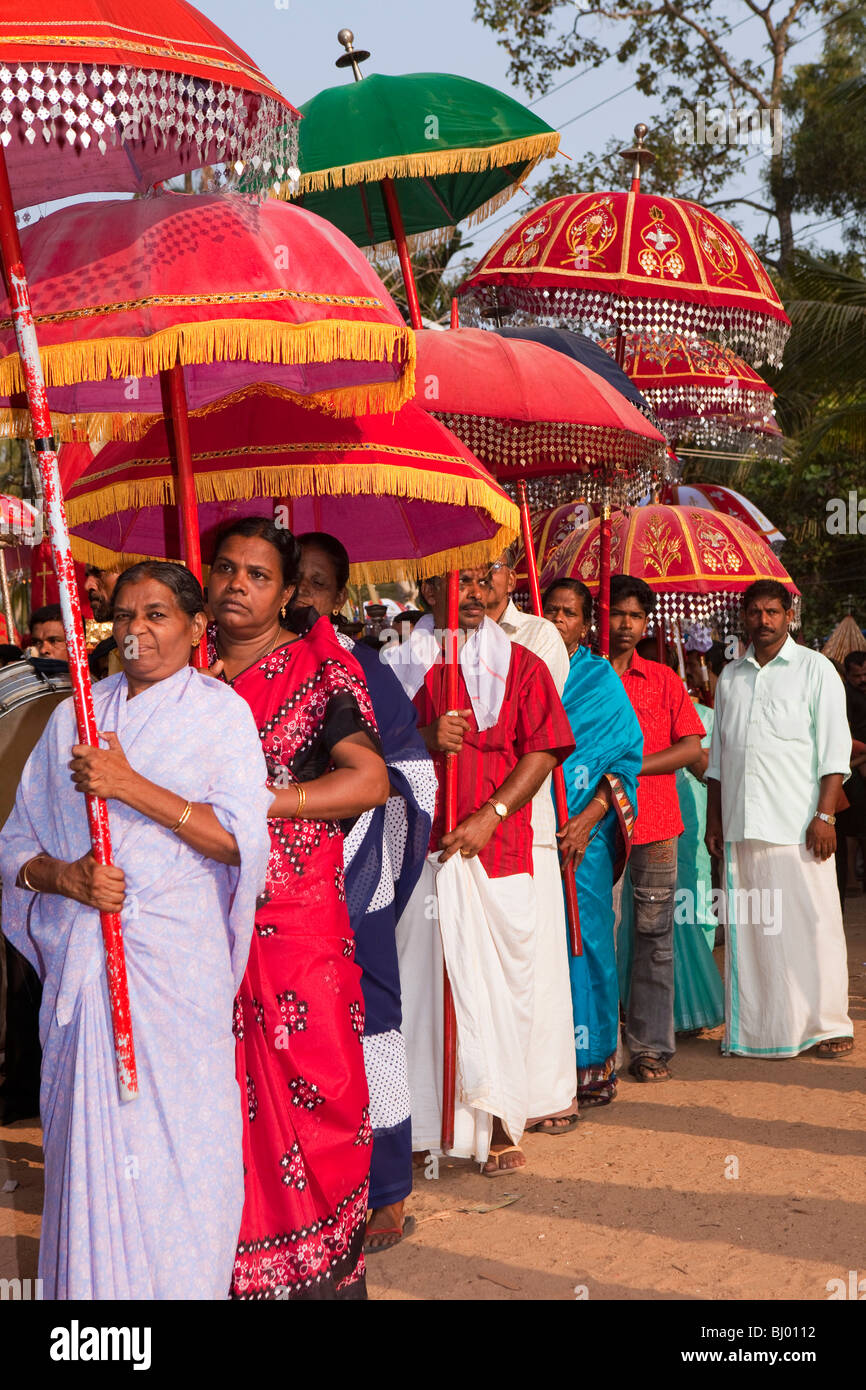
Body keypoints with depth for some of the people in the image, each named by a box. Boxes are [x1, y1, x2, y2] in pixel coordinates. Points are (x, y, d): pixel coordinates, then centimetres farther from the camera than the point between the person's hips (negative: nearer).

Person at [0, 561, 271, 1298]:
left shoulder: (219, 710, 4)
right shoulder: (75, 716, 13)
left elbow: (242, 837, -8)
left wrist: (131, 787, -13)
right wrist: (62, 876, -10)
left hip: (180, 954, -3)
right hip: (80, 954, 3)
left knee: (179, 1131, -1)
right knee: (90, 1127, 4)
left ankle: (186, 1281, 15)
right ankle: (94, 1281, 18)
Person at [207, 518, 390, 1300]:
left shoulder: (317, 669, -1)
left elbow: (370, 779, -12)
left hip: (295, 909, -3)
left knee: (312, 1079, -1)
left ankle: (325, 1264, 13)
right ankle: (229, 1253, 17)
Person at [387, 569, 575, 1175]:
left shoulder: (520, 664, 10)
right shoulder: (401, 661, 11)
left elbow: (542, 751, 2)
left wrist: (489, 815, -10)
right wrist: (426, 739, -12)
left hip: (498, 847, 0)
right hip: (420, 848, 0)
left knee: (500, 981, -1)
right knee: (424, 975, -1)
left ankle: (498, 1123, 8)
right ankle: (428, 1122, 7)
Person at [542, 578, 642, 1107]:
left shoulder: (601, 680, 6)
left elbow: (625, 757, 1)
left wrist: (590, 816, -12)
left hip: (582, 830, -2)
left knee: (584, 936, -3)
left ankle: (595, 1061, 6)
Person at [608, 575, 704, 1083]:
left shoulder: (663, 679, 11)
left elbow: (691, 746, 6)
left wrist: (635, 767, -7)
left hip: (654, 824, 1)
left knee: (654, 935, 2)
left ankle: (651, 1045, 8)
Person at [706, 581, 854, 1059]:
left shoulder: (814, 669, 3)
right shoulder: (730, 676, 16)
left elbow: (835, 749, -2)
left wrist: (824, 814, -11)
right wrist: (714, 818, 14)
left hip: (797, 823, -4)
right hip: (741, 824, 4)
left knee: (812, 924, -3)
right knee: (749, 926, 5)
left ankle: (827, 1024, 9)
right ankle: (757, 1029, 13)